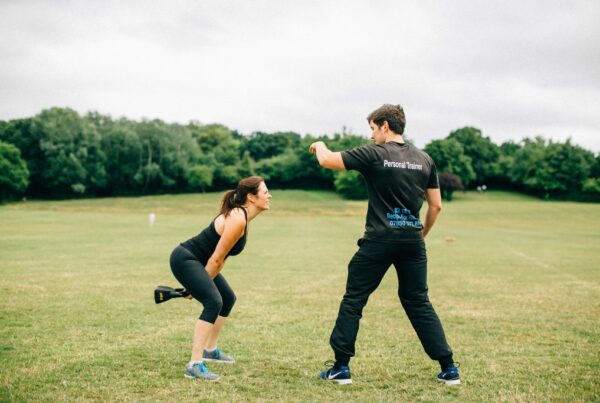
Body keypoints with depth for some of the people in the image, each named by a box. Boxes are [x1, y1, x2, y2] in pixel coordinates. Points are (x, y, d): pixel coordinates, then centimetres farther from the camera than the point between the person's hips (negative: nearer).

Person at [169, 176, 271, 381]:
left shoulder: (241, 216, 8)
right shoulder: (237, 220, -23)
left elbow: (221, 257, 12)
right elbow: (216, 258, -20)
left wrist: (200, 285, 12)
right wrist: (202, 285, -11)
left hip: (195, 260, 11)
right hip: (185, 258, -11)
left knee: (228, 298, 21)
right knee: (213, 302, -25)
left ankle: (211, 350, 34)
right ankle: (194, 365, -27)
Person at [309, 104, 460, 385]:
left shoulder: (374, 154, -6)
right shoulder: (424, 159, 8)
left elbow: (326, 161, -5)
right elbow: (436, 206, 11)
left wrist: (320, 146, 18)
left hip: (379, 239, -5)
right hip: (413, 240, 5)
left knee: (353, 300, 8)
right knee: (419, 303, 15)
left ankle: (341, 367, 9)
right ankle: (449, 369, 13)